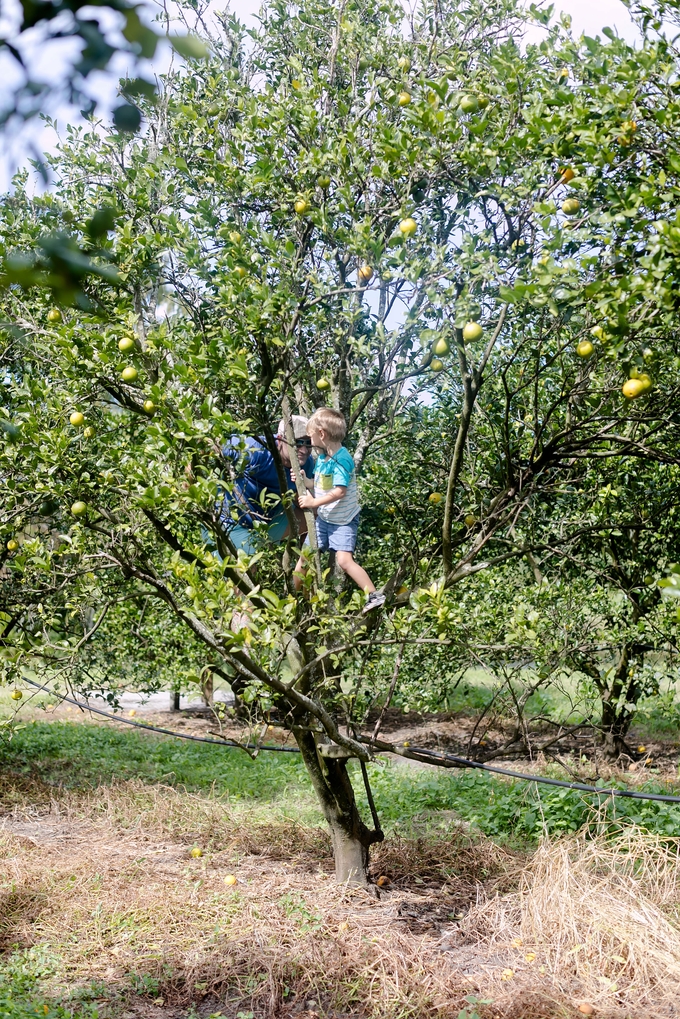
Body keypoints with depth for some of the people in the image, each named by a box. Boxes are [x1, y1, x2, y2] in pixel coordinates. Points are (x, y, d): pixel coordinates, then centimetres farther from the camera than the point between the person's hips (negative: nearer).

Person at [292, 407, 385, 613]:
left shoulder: (342, 460, -23)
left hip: (343, 521, -9)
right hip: (323, 518, 9)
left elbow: (340, 491, -30)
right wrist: (304, 480, -2)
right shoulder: (321, 458, 4)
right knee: (305, 556, 13)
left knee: (344, 560, -21)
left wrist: (314, 502, -26)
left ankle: (375, 596, -13)